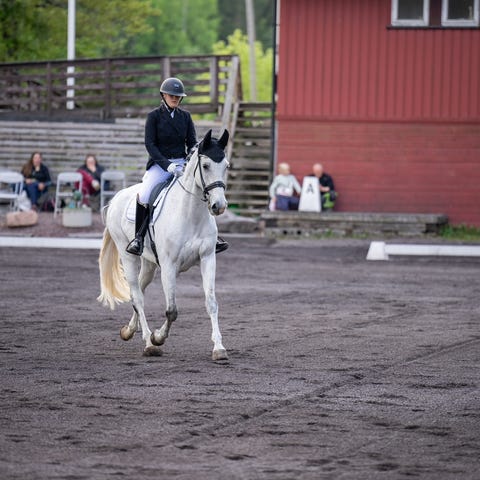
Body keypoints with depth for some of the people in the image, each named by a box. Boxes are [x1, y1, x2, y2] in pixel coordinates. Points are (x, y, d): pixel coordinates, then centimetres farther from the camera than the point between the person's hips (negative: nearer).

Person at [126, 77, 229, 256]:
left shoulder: (185, 116, 10)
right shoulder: (154, 116, -1)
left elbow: (192, 143, 9)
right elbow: (149, 144, -8)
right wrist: (167, 165, -20)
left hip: (182, 163, 3)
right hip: (159, 164, -3)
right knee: (144, 195, -28)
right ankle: (138, 237, -15)